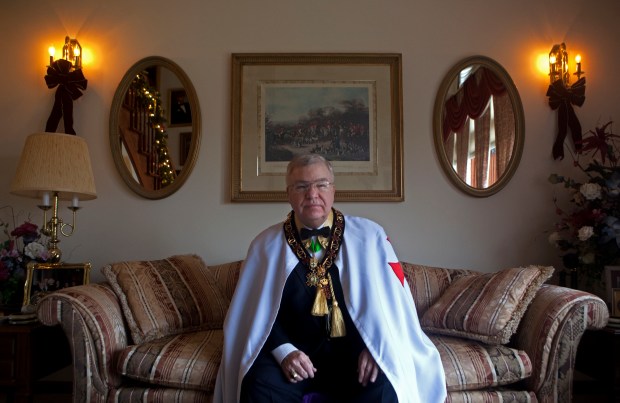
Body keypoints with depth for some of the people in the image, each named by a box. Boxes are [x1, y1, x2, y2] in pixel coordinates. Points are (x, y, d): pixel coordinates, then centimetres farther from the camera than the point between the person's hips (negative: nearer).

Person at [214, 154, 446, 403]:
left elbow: (392, 297, 2)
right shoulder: (266, 245, 3)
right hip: (292, 350, 0)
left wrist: (377, 345, -12)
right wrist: (283, 350, -13)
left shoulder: (369, 236, 2)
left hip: (352, 350, 0)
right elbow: (255, 309, 3)